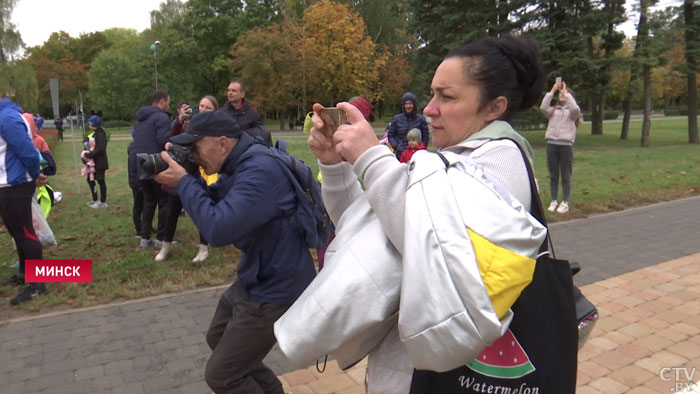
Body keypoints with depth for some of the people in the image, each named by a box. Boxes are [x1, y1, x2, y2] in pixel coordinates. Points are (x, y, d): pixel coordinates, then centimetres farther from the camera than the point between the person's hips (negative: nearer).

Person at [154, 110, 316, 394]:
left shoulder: (259, 171, -28)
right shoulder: (240, 166, 4)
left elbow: (218, 229, -33)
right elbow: (213, 205, 14)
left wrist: (183, 182, -21)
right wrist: (181, 183, -3)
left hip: (276, 290, -10)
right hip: (254, 279, 10)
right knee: (218, 339, 28)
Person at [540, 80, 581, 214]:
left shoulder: (572, 111, 8)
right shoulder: (553, 111, 16)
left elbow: (575, 109, -15)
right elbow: (543, 107, -3)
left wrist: (566, 92, -7)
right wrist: (552, 90, -3)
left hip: (566, 145, -3)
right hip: (551, 144, 3)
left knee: (566, 177, 2)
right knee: (553, 176, 6)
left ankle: (565, 203, 7)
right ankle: (554, 201, 13)